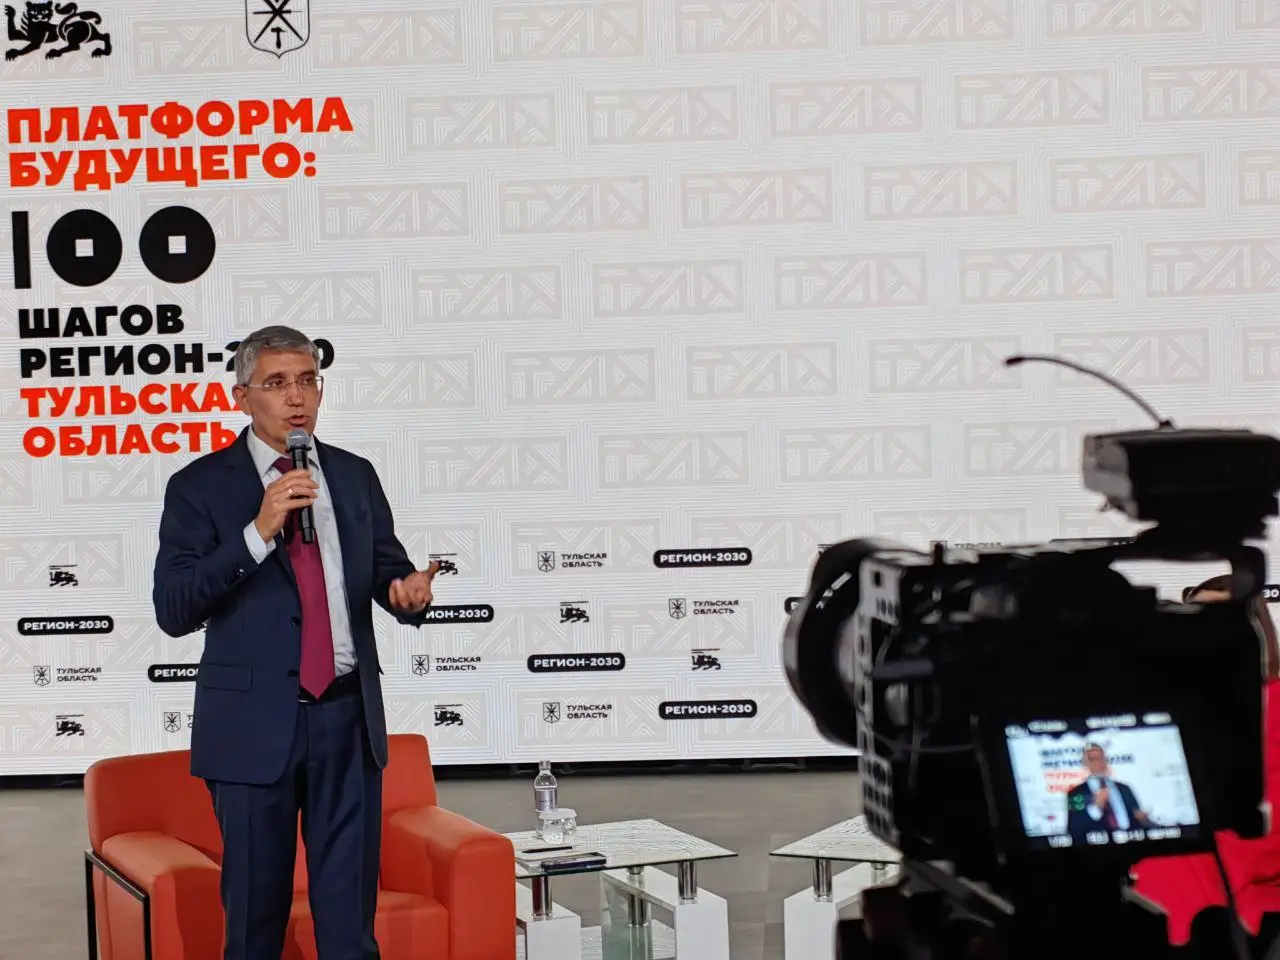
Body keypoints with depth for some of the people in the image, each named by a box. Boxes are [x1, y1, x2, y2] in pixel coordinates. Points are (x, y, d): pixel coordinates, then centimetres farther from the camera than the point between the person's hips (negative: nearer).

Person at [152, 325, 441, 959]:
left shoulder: (355, 476, 9)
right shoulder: (200, 486, -3)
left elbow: (388, 568, 13)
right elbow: (172, 610, -12)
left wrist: (408, 592, -11)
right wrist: (258, 532, -21)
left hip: (348, 716, 3)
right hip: (255, 723, -3)